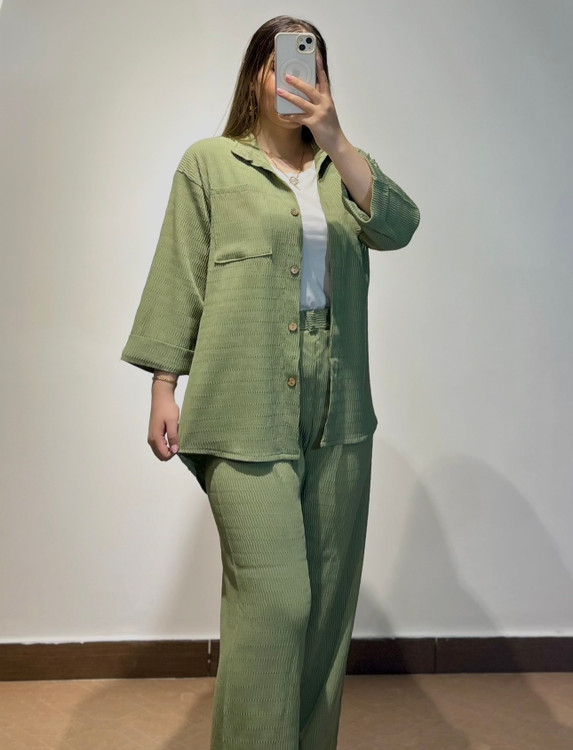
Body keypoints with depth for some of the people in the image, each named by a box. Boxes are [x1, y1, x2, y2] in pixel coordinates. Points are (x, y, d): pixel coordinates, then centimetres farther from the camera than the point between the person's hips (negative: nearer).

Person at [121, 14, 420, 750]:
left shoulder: (342, 166, 15)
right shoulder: (209, 164, 6)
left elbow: (398, 226, -4)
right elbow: (176, 281, 2)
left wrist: (334, 140, -15)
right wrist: (163, 389, -4)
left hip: (337, 412, 5)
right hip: (249, 411, -4)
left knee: (328, 596, 10)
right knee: (272, 598, -10)